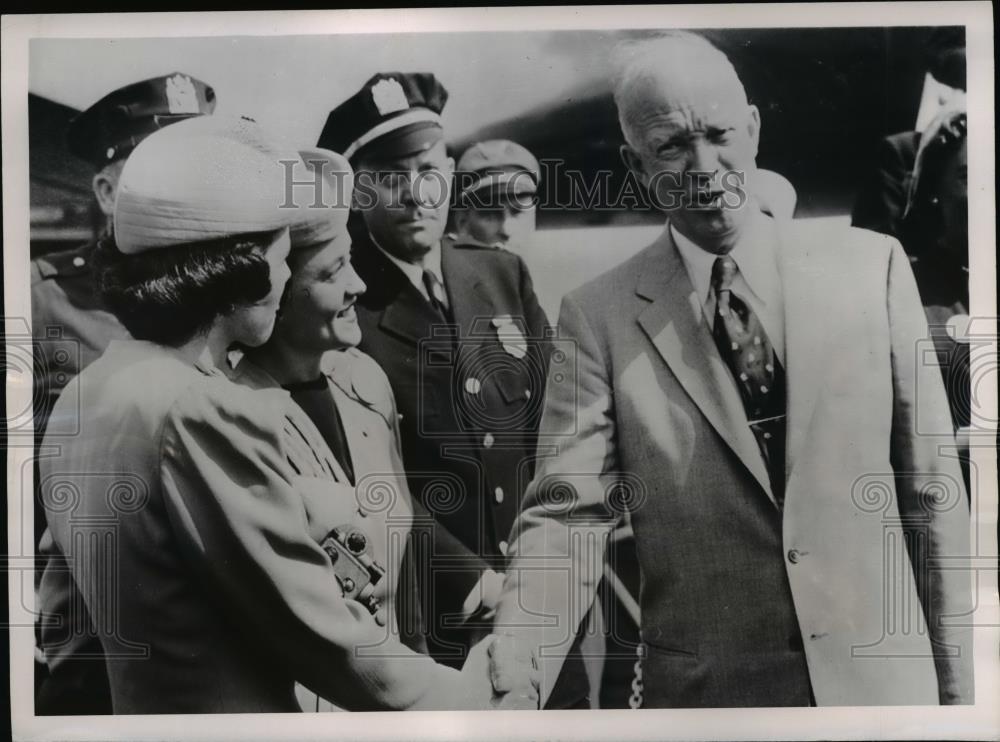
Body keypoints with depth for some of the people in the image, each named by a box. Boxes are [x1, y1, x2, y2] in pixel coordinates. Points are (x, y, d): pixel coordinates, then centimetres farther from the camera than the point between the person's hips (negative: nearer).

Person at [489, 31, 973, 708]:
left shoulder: (872, 265, -3)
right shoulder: (600, 316, -7)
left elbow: (930, 484, 0)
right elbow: (567, 516, -12)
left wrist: (956, 682, 3)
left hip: (880, 676, 2)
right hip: (703, 689, -1)